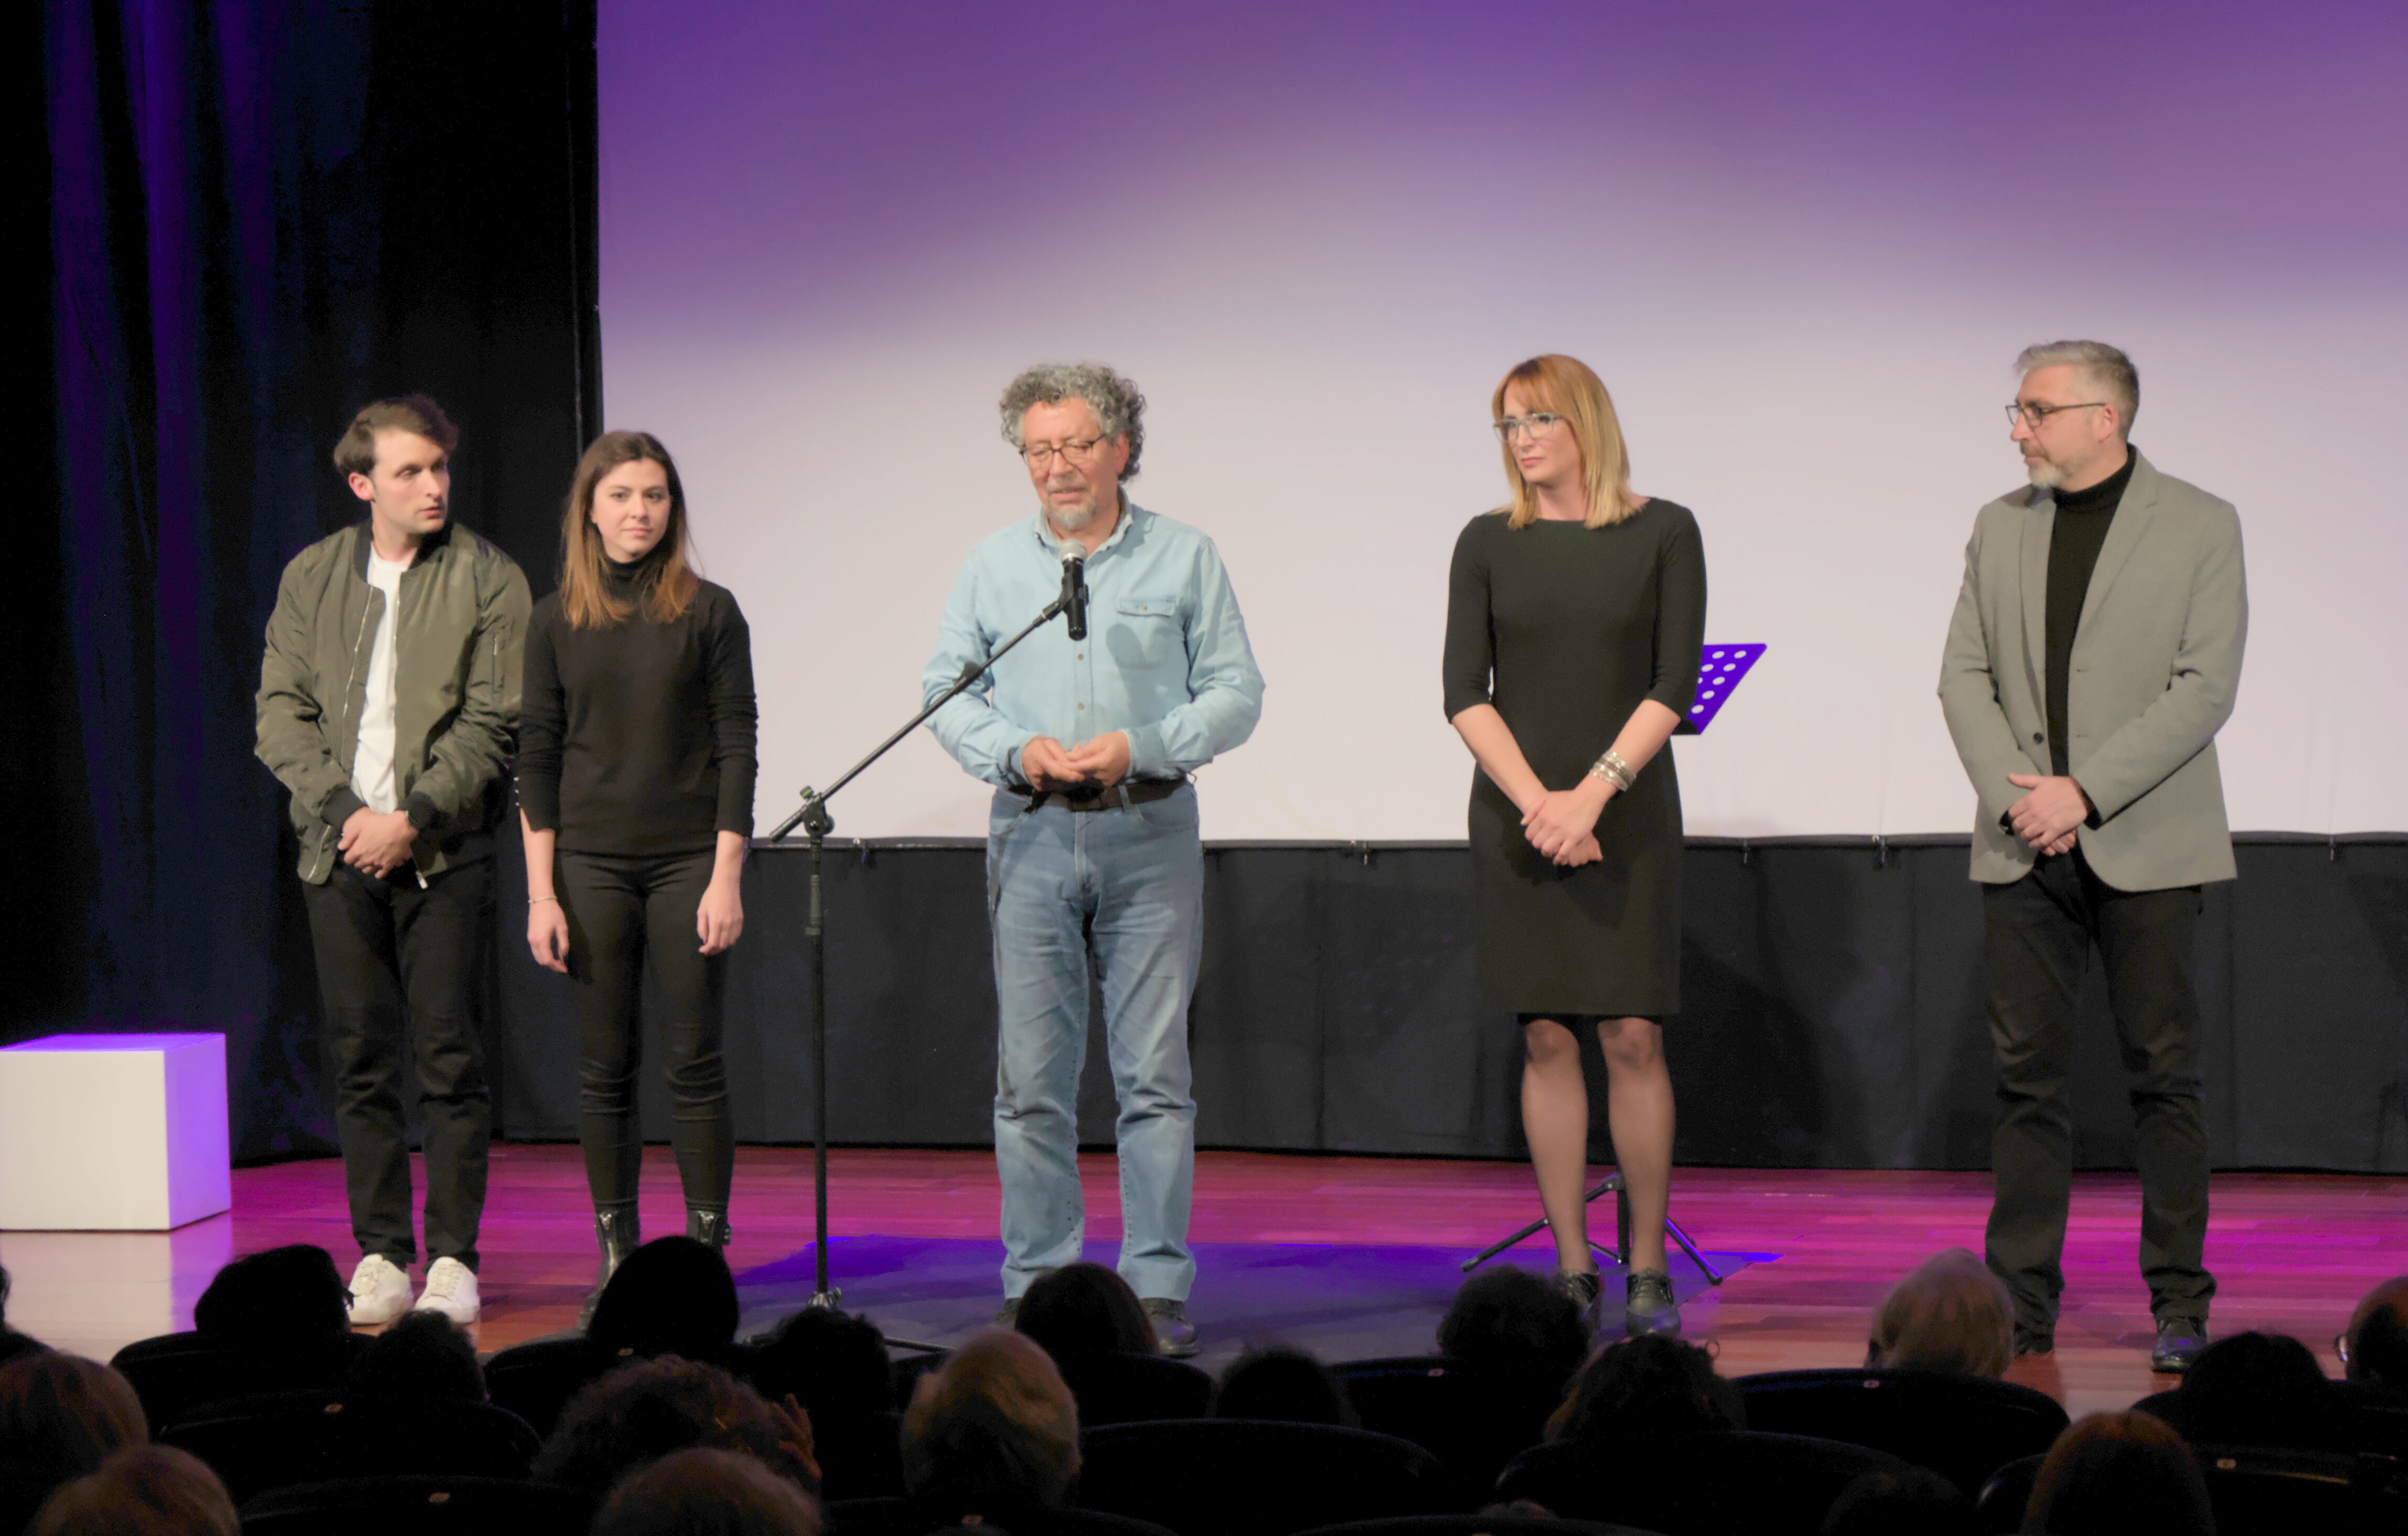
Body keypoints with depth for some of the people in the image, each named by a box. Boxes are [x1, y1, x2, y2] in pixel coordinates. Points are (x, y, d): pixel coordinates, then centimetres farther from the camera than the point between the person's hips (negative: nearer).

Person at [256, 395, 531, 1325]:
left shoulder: (487, 580, 1)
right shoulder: (311, 577, 10)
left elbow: (491, 725, -5)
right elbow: (280, 712, 6)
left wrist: (412, 820, -14)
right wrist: (346, 811, -8)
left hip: (443, 851, -3)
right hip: (340, 849, 3)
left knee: (449, 1056, -3)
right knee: (360, 1059, 4)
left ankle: (452, 1257, 3)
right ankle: (381, 1255, 10)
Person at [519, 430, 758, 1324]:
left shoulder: (708, 613, 0)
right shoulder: (558, 622, 5)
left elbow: (736, 748, -1)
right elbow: (538, 759, 6)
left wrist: (727, 878, -8)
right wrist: (541, 893, 0)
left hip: (687, 859, -2)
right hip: (592, 864, 2)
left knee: (694, 1064, -1)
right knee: (605, 1070, 4)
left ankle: (707, 1253, 4)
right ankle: (618, 1261, 10)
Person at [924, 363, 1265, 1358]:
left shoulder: (1184, 558, 4)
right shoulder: (991, 567, 10)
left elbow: (1235, 693, 2)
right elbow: (947, 693, 10)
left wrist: (1138, 746, -13)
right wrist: (1018, 751, -8)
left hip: (1150, 835, -2)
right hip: (1032, 835, 2)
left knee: (1155, 1071, -2)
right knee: (1031, 1077, 1)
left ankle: (1158, 1288, 2)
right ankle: (1036, 1284, 8)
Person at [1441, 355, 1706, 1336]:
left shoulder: (1662, 534, 1)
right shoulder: (1488, 544, 6)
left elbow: (1674, 684, -5)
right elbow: (1465, 692, 0)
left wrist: (1591, 794, -14)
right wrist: (1537, 803, -12)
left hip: (1628, 809, -2)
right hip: (1516, 812, 2)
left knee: (1633, 1038, -6)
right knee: (1546, 1039, 1)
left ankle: (1649, 1272, 2)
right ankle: (1572, 1270, 7)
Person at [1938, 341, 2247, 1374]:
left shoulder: (2201, 526, -2)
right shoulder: (2001, 526, 11)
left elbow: (2205, 687, -10)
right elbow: (1964, 673, 8)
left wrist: (2084, 793, -15)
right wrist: (2015, 794, -8)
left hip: (2146, 843, -4)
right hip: (2023, 847, 4)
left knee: (2164, 1073, 0)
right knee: (2027, 1074, 3)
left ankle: (2179, 1303, 8)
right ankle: (2022, 1303, 8)